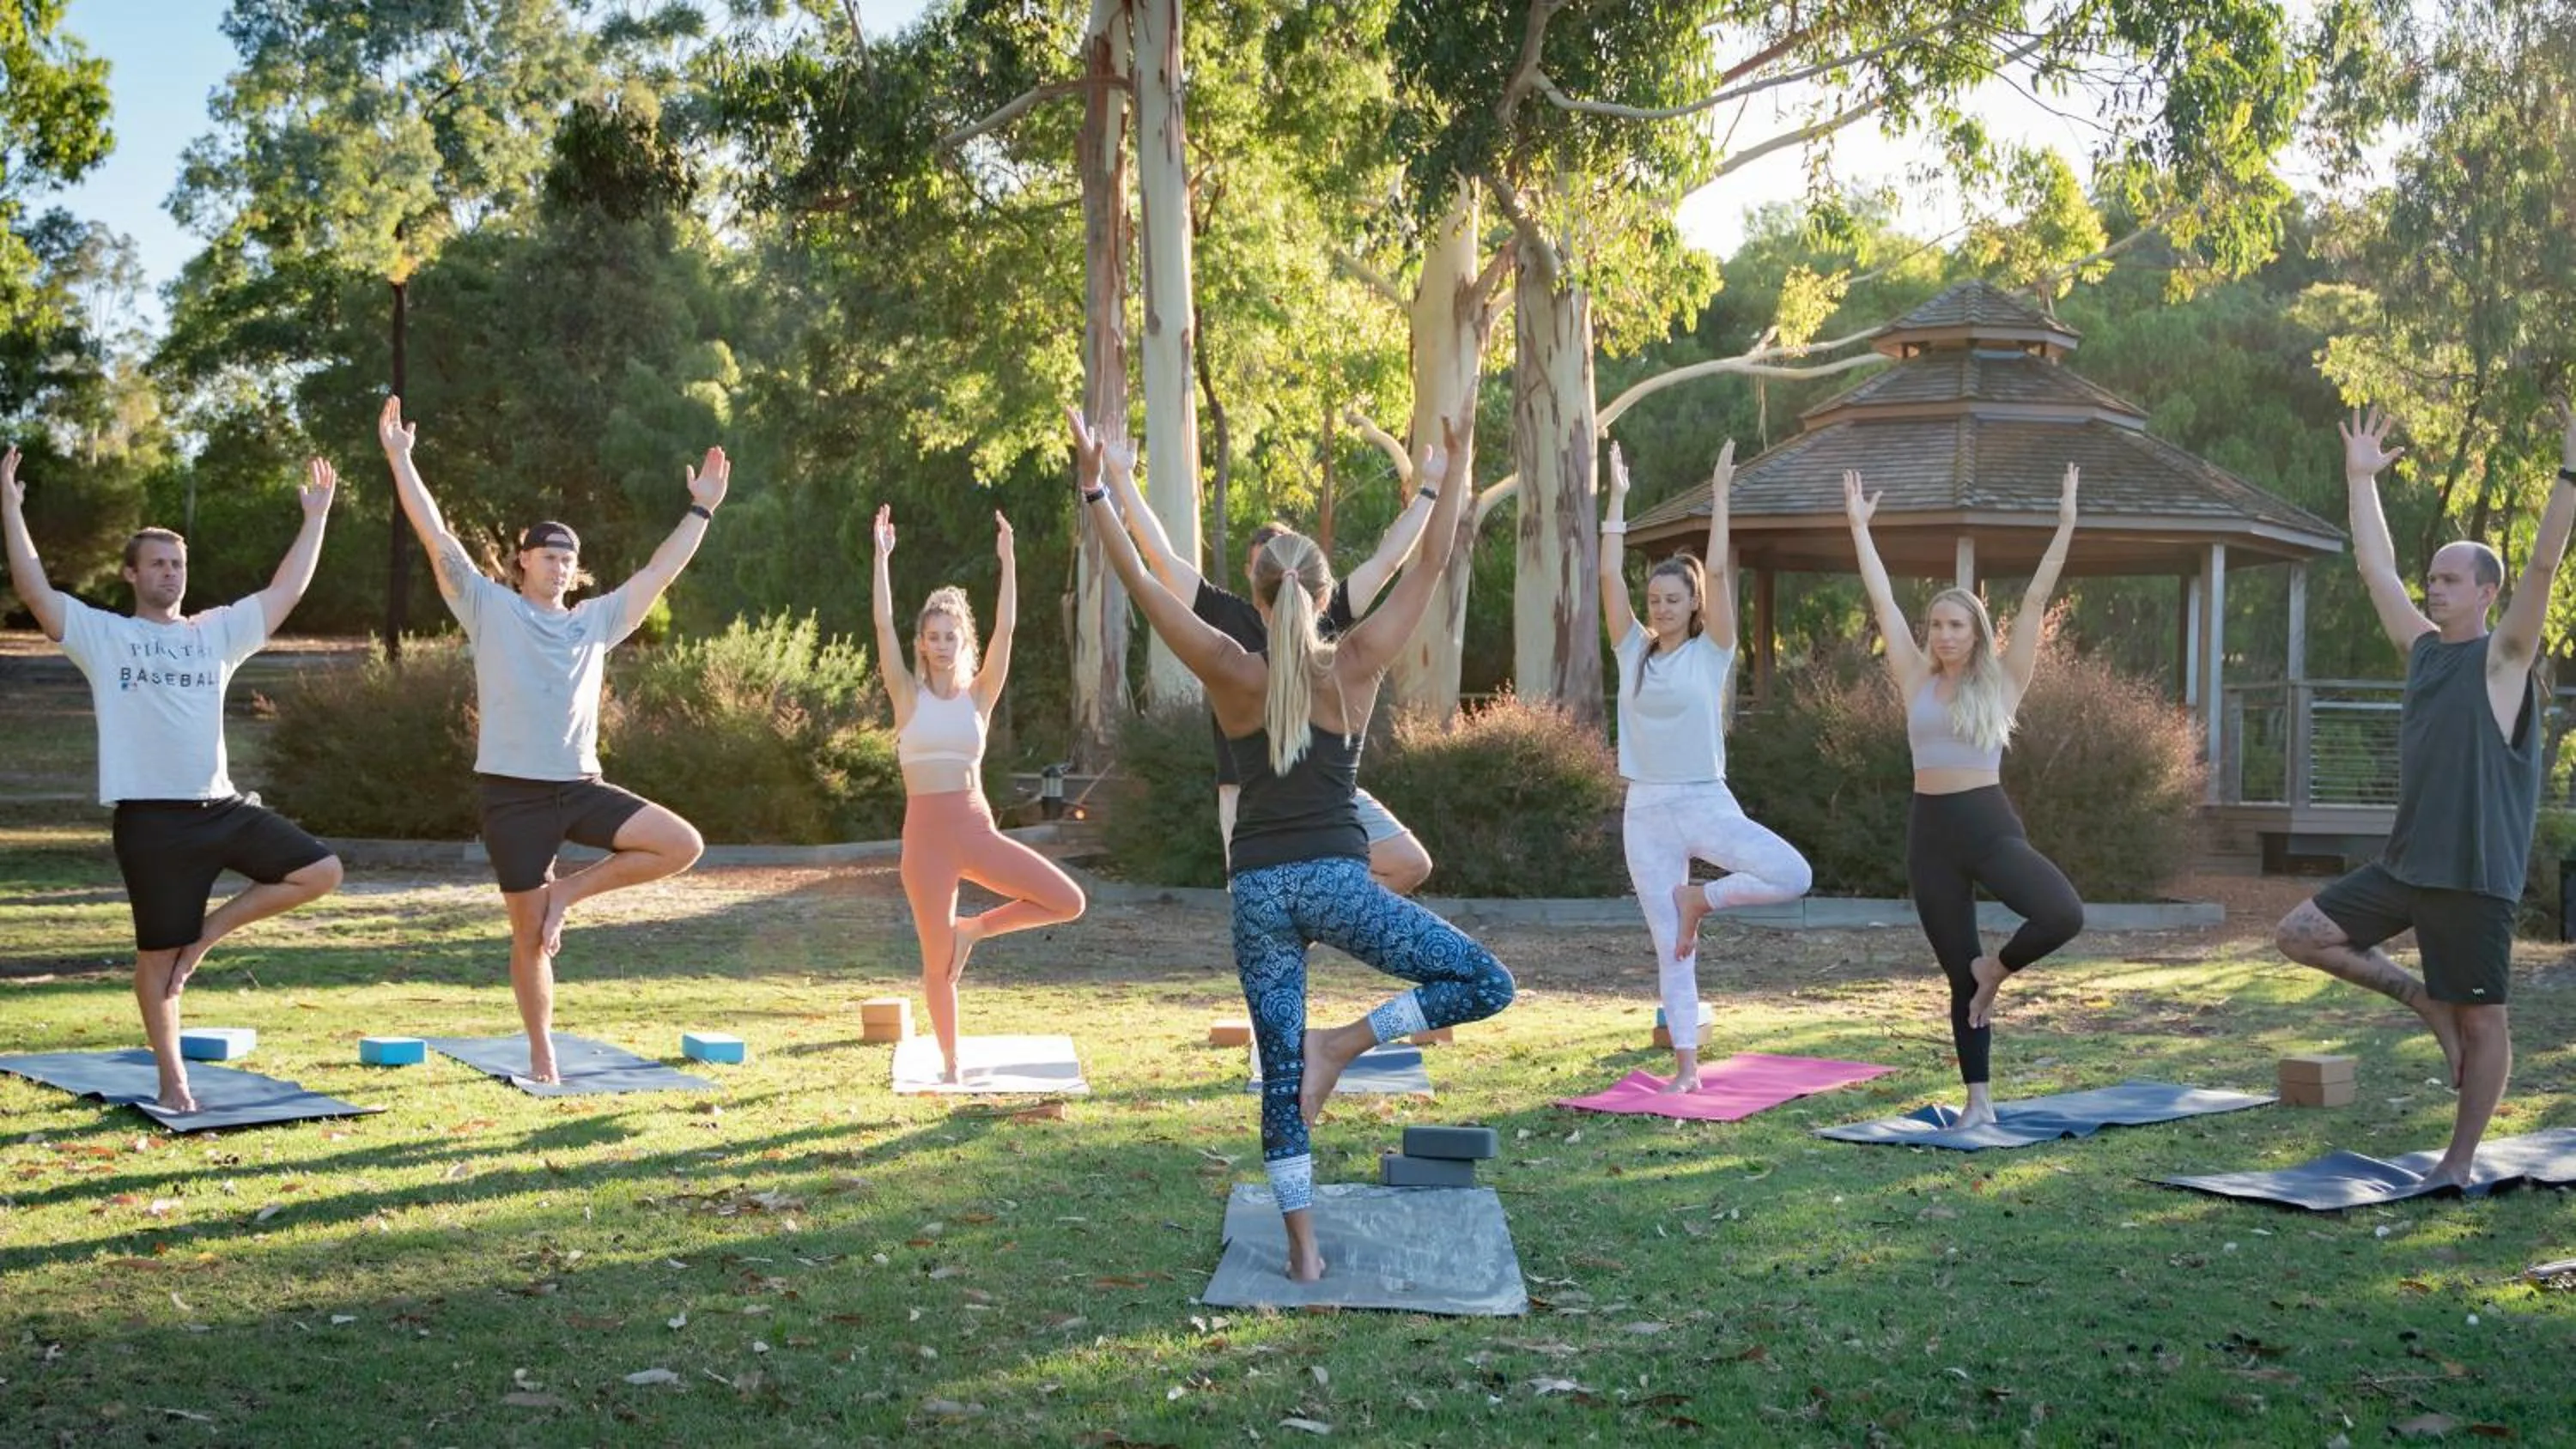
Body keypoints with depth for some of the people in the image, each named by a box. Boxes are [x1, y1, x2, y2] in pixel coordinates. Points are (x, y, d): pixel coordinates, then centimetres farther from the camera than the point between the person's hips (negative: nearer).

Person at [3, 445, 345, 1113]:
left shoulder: (217, 632, 13)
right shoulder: (102, 635, 2)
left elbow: (286, 590, 13)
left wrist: (315, 517, 11)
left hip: (222, 807, 4)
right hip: (151, 818, -4)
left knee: (321, 871, -9)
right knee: (158, 956, 3)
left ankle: (207, 933, 7)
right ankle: (173, 1081, 15)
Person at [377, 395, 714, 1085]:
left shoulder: (596, 621, 13)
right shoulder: (491, 610, 3)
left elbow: (660, 570, 15)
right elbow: (436, 536, -3)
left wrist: (701, 509, 13)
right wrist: (400, 458, -8)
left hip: (580, 786, 4)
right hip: (514, 793, -3)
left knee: (683, 844, -15)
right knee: (530, 938, 2)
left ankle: (568, 893, 2)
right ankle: (542, 1057, 18)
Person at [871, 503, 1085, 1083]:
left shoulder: (979, 695, 5)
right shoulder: (908, 696, 2)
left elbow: (1005, 629, -4)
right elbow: (884, 625, -8)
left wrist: (1007, 559, -9)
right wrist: (882, 556, -12)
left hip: (977, 830, 2)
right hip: (925, 835, -2)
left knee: (1067, 901, -10)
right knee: (937, 962, 3)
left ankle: (975, 929, 11)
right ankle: (950, 1065, 20)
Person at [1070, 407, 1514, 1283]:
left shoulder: (1231, 675, -1)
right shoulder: (1355, 666, -3)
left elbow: (1138, 581, 0)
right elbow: (1429, 567, 6)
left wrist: (1093, 486, 3)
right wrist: (1441, 484, 15)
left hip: (1257, 890, 3)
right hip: (1335, 880, -3)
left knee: (1280, 1071, 10)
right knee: (1487, 985, 7)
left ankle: (1303, 1249, 10)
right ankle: (1342, 1043, -6)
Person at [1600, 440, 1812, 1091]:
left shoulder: (1711, 650, -1)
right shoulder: (1632, 651, 6)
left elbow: (1717, 573, -11)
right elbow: (1609, 576, -3)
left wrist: (1720, 496, -12)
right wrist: (1618, 497, -4)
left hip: (1706, 804, -2)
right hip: (1646, 813, 2)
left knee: (1794, 876, -24)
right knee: (1670, 948, 3)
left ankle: (1701, 899, 0)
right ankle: (1686, 1066, 13)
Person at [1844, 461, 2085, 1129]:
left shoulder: (2001, 682, 2)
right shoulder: (1916, 681, 6)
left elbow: (2036, 600, -2)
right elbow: (1882, 601, 8)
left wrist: (2066, 526, -5)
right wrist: (1858, 526, 9)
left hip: (1989, 824, -2)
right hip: (1929, 831, 2)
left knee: (2064, 914, -26)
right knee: (1958, 975, 5)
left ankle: (1996, 969, 6)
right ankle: (1978, 1102, 14)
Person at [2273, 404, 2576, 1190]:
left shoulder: (2503, 658, -7)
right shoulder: (2423, 648, 10)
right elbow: (2377, 568, 17)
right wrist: (2361, 480, 18)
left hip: (2476, 875, -7)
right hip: (2404, 863, 7)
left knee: (2481, 1020, 1)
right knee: (2300, 934, 3)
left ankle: (2460, 1160, 13)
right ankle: (2427, 1003, 16)